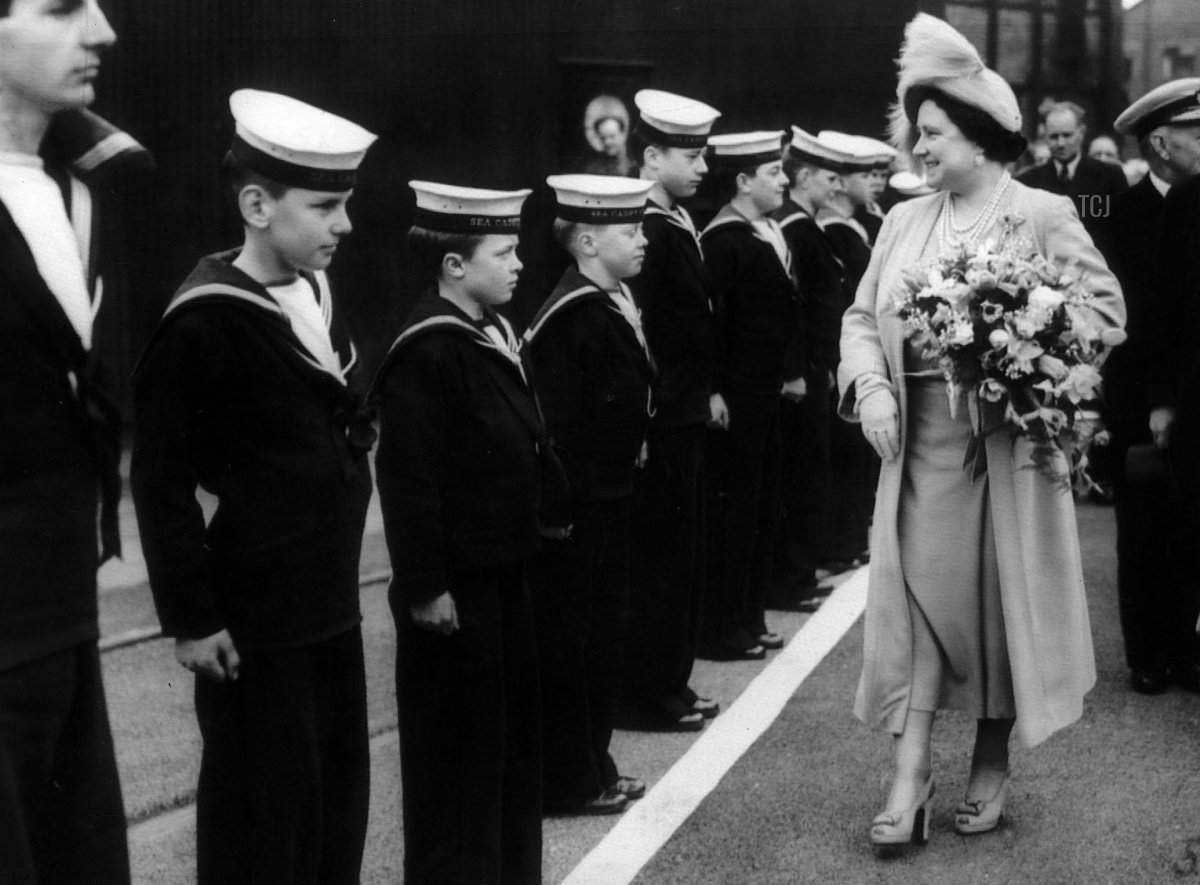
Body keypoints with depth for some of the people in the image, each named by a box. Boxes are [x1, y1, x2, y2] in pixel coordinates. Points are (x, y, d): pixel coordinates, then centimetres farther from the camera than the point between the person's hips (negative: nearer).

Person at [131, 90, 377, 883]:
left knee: (340, 799, 17)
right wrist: (190, 616, -14)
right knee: (264, 815, 4)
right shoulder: (204, 322, -17)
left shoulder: (318, 296, 8)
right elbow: (162, 481, -15)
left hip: (329, 603, 8)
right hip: (255, 618, -8)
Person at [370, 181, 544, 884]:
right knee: (458, 745, 3)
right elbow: (408, 480, -22)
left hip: (504, 573, 10)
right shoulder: (427, 352, -20)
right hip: (456, 587, -10)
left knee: (515, 729, 19)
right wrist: (427, 587, -22)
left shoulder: (493, 333, 9)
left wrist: (544, 517, 18)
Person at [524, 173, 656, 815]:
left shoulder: (615, 303, 9)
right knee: (565, 641, 2)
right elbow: (555, 424, -21)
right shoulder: (569, 317, -18)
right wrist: (558, 507, -21)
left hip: (612, 500, 9)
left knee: (604, 636, 17)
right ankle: (567, 783, 13)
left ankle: (592, 767, 30)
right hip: (575, 508, -9)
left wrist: (626, 484, 14)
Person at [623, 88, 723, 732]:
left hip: (684, 416, 10)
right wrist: (648, 421, -22)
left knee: (681, 555, 17)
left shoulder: (675, 222, 12)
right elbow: (637, 335, -23)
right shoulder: (646, 229, -19)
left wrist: (707, 390, 13)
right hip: (662, 420, -10)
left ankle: (669, 682, 28)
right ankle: (650, 694, 10)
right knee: (660, 555, -1)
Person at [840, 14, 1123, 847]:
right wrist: (871, 387, -6)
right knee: (917, 589, 0)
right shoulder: (905, 220, 9)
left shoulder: (1043, 215, -5)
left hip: (1006, 438, -3)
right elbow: (863, 316, 12)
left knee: (999, 593, 8)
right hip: (919, 436, 3)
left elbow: (1105, 305, -6)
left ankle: (992, 762, 24)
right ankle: (911, 770, 4)